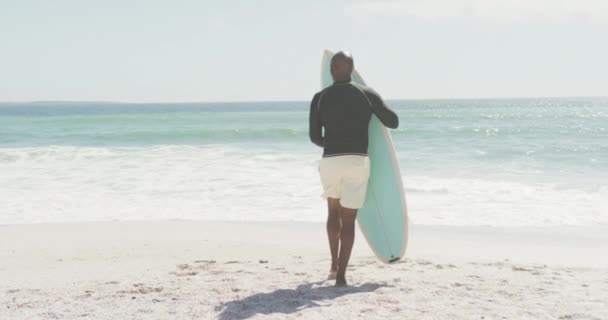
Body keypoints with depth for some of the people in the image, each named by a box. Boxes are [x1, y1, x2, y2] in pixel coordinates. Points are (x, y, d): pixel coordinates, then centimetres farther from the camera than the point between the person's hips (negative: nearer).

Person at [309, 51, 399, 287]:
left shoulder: (319, 98, 3)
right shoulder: (367, 94, 2)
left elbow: (314, 137, 8)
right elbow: (393, 122, 9)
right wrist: (376, 109, 30)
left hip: (330, 161, 1)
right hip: (357, 161, -1)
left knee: (334, 211, 26)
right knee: (348, 219, 3)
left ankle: (334, 265, 28)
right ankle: (341, 275, -3)